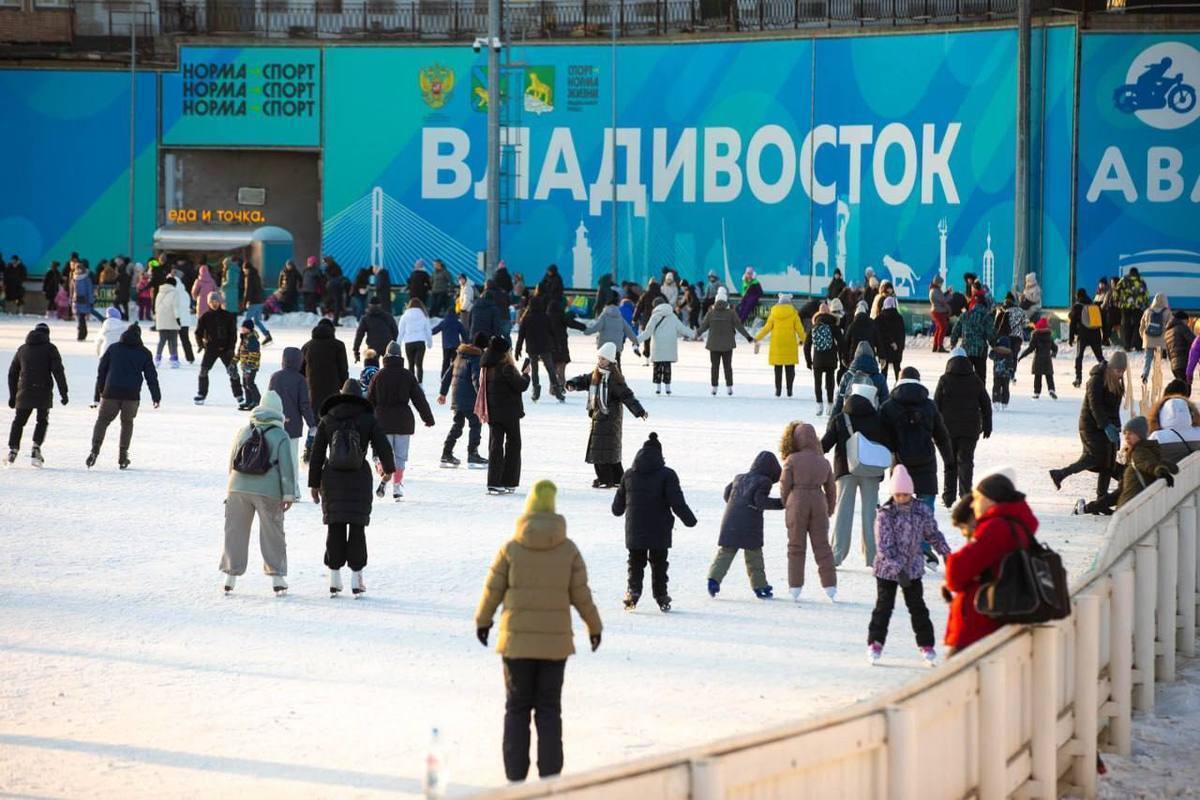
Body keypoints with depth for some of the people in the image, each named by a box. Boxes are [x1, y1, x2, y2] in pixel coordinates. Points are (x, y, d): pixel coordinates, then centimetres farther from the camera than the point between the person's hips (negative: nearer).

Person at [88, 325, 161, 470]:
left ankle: (95, 449, -15)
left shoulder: (113, 349, 11)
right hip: (132, 395, 0)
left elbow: (101, 371, 10)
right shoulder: (144, 353, 8)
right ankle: (123, 456, 11)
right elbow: (151, 375, 7)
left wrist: (98, 393, 16)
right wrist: (156, 396, 10)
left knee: (102, 420, 7)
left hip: (110, 393, 0)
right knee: (127, 423, 15)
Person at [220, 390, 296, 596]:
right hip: (268, 492, -3)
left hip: (238, 488, 3)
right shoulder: (280, 436, -1)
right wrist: (289, 494, -4)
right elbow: (286, 466, -6)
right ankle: (277, 577, 3)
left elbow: (232, 461, 16)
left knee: (235, 532, 9)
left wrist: (231, 490, 25)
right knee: (272, 533, 5)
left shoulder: (243, 432, 11)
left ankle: (231, 575, 9)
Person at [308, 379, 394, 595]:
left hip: (332, 480, 1)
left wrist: (314, 483, 10)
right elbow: (383, 447, -1)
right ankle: (356, 578, 0)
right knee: (357, 528, 2)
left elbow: (316, 454, 4)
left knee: (335, 528, 5)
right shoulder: (368, 420, 1)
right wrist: (388, 469, 17)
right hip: (360, 479, -1)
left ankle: (334, 578, 4)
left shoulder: (327, 421, 4)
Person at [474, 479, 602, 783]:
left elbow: (492, 590, 1)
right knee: (549, 710, 8)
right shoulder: (568, 550, -3)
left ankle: (515, 775, 6)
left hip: (517, 640, -1)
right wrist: (594, 627, 16)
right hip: (556, 641, 1)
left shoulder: (511, 548, -6)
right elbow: (581, 594, 1)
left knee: (517, 708, 8)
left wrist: (482, 621, 18)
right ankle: (549, 776, 5)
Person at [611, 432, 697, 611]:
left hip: (635, 531, 2)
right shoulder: (667, 475, -8)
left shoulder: (629, 475, 3)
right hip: (659, 532, -2)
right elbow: (677, 502, -14)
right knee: (659, 564, 10)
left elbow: (618, 505, 13)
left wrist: (617, 510, 37)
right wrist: (689, 520, -1)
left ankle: (633, 590, -10)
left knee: (635, 563, 10)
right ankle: (661, 598, 13)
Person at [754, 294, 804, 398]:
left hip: (776, 343, 1)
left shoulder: (773, 313, 2)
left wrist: (757, 338, 12)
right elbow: (799, 328, 1)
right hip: (790, 344, -1)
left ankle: (778, 389, 3)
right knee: (790, 368, 3)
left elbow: (767, 328, 3)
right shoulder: (793, 314, -1)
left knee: (778, 368, 6)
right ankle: (789, 389, -2)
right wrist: (803, 339, 16)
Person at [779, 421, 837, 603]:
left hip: (797, 504, -3)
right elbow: (831, 489, 10)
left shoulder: (791, 460, -8)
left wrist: (786, 505, 11)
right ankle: (830, 586, 5)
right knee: (822, 545, 8)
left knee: (796, 547, 6)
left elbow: (785, 485, -6)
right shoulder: (823, 462, 5)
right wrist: (829, 511, 21)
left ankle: (795, 587, 5)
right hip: (818, 504, 3)